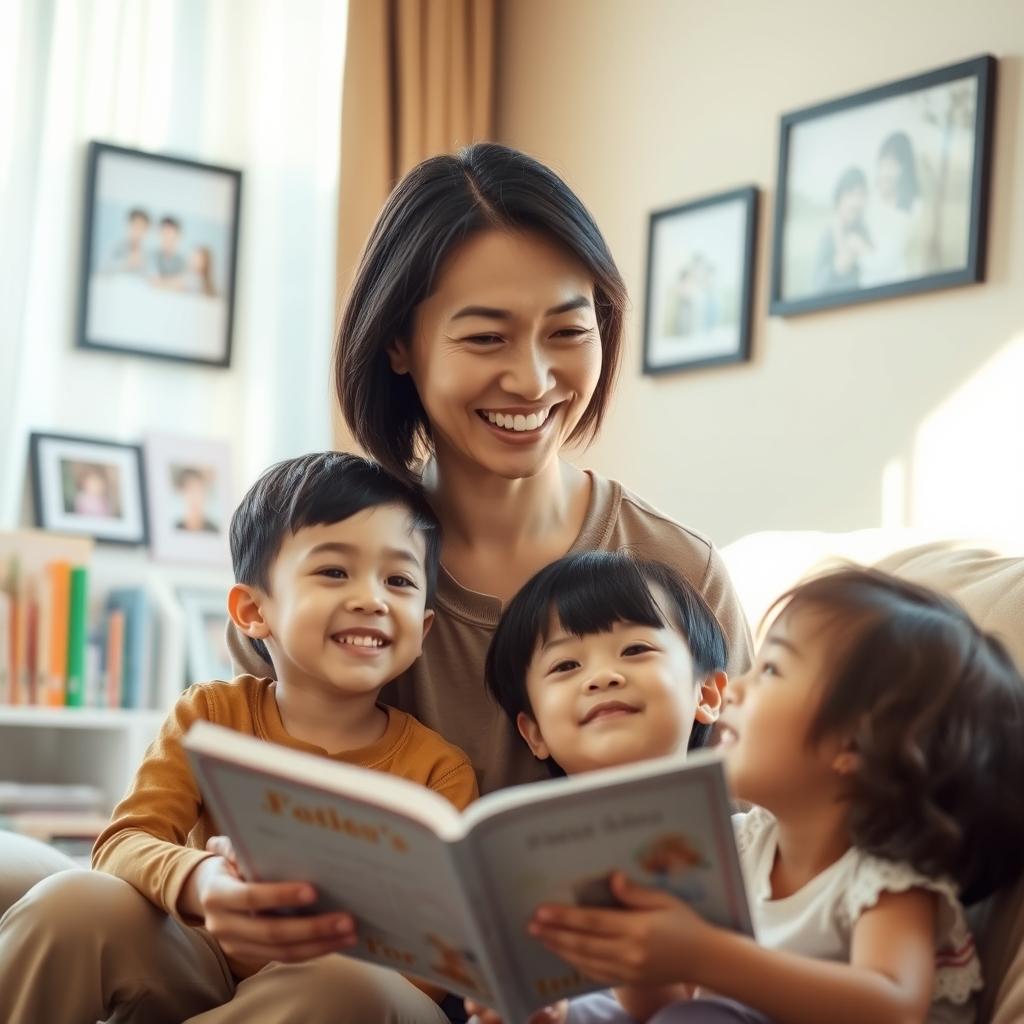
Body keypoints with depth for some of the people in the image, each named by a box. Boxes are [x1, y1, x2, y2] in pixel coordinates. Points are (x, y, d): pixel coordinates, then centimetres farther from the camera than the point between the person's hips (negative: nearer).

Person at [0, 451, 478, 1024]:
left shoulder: (440, 771, -4)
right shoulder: (212, 714, 0)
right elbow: (124, 843, -13)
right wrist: (196, 882, -38)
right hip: (197, 973, 1)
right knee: (73, 904, -27)